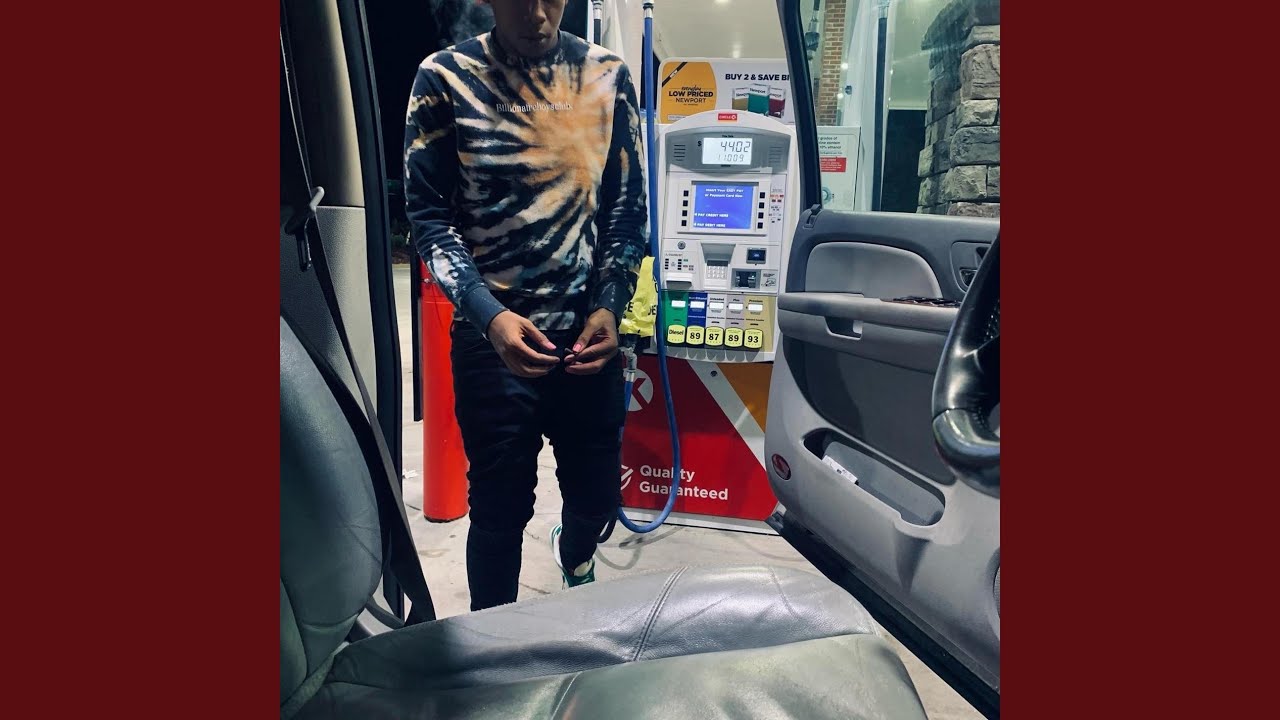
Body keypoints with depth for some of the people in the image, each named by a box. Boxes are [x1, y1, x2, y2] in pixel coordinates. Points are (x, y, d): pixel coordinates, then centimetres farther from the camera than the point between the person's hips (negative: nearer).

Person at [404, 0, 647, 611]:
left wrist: (609, 306, -7)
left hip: (588, 334, 3)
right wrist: (489, 315, -17)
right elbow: (427, 214, -5)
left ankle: (574, 558, 51)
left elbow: (629, 204, 5)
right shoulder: (446, 78, -4)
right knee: (500, 508, 6)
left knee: (596, 493, 14)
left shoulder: (608, 76, 3)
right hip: (493, 338, -2)